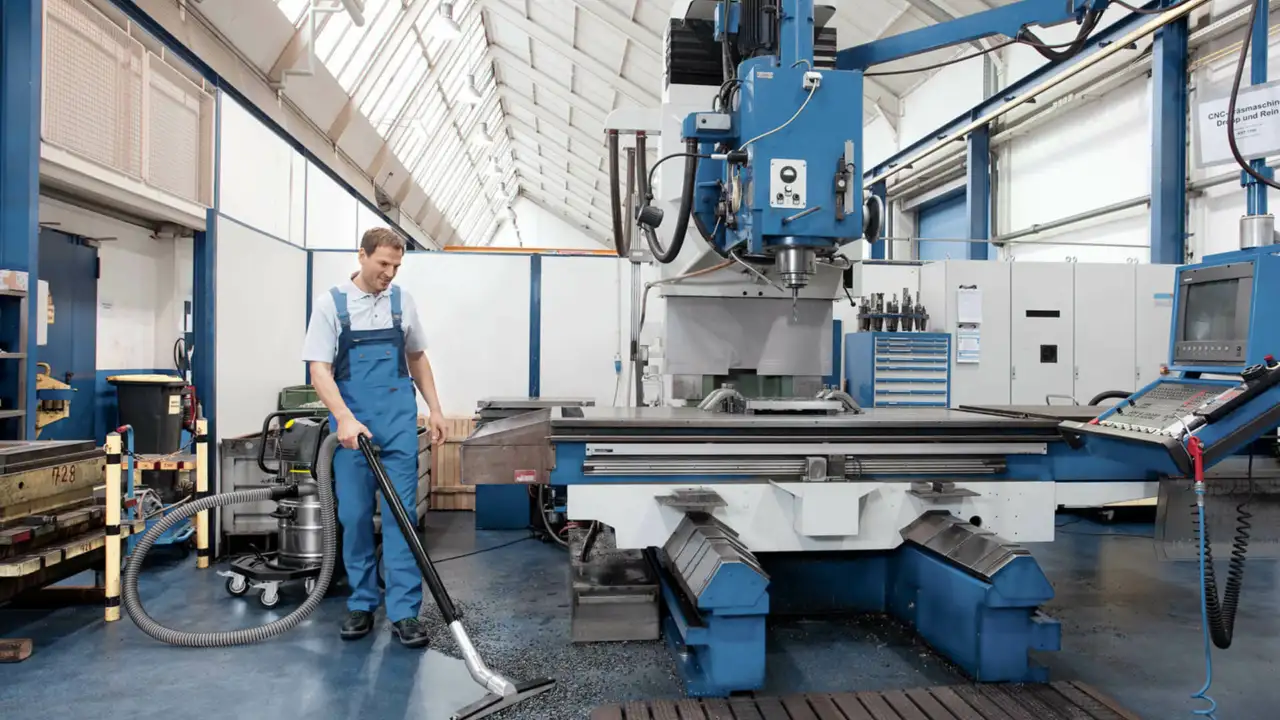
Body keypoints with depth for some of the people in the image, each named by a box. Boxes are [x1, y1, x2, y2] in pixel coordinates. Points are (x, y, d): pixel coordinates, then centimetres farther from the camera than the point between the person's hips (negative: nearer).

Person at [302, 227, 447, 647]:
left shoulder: (402, 301, 6)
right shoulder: (330, 303, -3)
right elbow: (319, 368, -10)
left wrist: (434, 409, 9)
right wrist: (344, 418, -23)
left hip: (399, 423, 2)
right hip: (351, 424, -1)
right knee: (354, 516, 6)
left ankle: (404, 611, 1)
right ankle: (361, 604, 20)